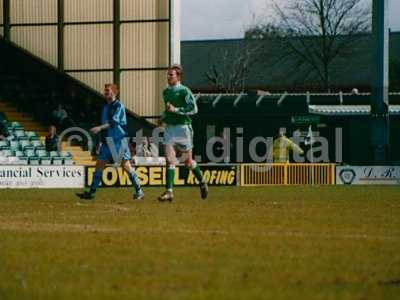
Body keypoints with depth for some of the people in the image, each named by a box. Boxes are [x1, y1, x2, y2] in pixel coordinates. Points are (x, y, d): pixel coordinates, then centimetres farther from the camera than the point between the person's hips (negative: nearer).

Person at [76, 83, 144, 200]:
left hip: (119, 140, -7)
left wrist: (100, 128, -30)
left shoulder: (119, 106, -7)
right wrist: (100, 141, 19)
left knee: (126, 165, -9)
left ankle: (139, 191, -3)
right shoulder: (105, 107, 16)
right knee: (99, 164, 3)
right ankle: (91, 192, 5)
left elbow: (114, 122, -20)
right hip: (107, 141, 7)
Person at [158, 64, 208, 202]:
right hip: (169, 128, 5)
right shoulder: (166, 92, 13)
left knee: (188, 161, 7)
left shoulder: (184, 91, -9)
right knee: (169, 159, -8)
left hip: (182, 127, -5)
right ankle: (169, 191, -12)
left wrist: (176, 110, -22)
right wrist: (164, 116, 8)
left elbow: (193, 108, -18)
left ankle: (202, 182, 31)